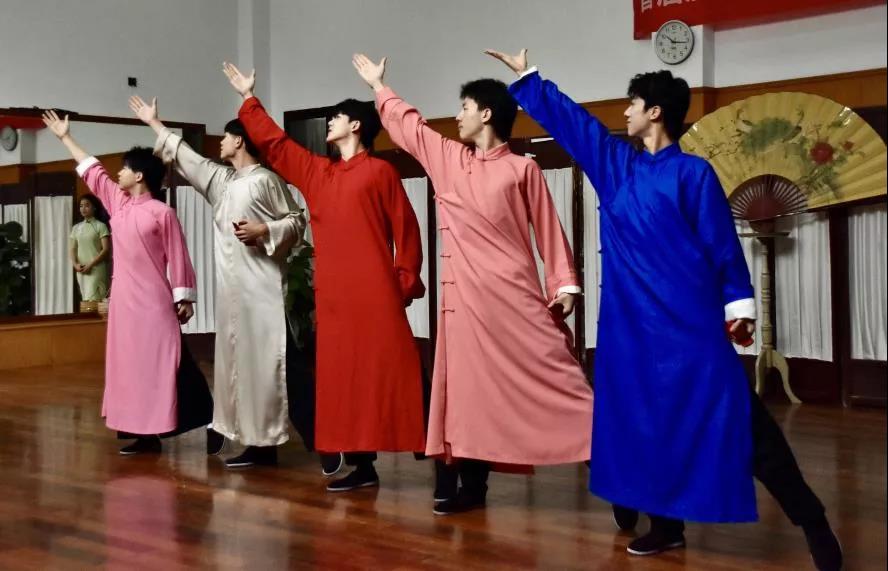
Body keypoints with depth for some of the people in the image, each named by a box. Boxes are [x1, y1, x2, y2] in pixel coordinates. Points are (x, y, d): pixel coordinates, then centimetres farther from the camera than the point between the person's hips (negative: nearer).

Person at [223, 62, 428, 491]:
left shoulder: (380, 170, 0)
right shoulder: (317, 172, 17)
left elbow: (406, 229, -3)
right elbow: (275, 145, 26)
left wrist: (406, 281, -9)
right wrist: (248, 99, 28)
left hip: (375, 292, -6)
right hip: (333, 294, 6)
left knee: (385, 372, -9)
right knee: (344, 378, 5)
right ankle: (362, 465, 10)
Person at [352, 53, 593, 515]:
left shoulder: (522, 168, -1)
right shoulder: (446, 158, 12)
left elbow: (548, 230, -1)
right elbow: (407, 124, 26)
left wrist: (564, 284, -7)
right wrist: (378, 85, 36)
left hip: (514, 293, -5)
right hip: (466, 296, 5)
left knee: (553, 373, -9)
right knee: (470, 386, 7)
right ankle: (473, 485, 15)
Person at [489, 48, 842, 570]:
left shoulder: (692, 172, -5)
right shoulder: (618, 166, 10)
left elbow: (722, 243, -5)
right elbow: (570, 119, 19)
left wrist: (739, 303, -10)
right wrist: (526, 77, 25)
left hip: (690, 320, -6)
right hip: (633, 323, 6)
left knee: (736, 418, -7)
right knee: (644, 420, 8)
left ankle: (813, 524, 1)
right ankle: (666, 523, 21)